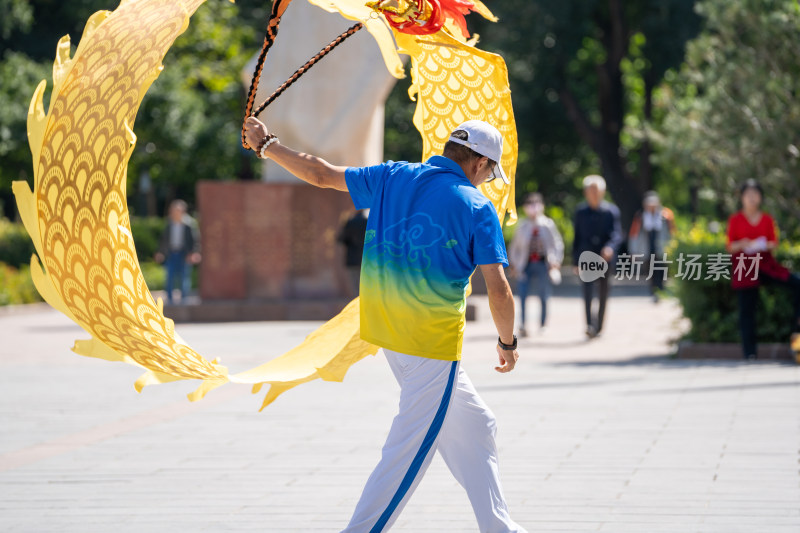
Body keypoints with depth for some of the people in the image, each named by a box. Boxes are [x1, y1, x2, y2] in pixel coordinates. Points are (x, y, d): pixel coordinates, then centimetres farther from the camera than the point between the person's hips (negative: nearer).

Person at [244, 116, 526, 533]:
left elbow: (321, 174, 14)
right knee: (410, 450, -3)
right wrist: (507, 342, 4)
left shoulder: (392, 177, 7)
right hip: (433, 342, -7)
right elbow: (498, 290, -11)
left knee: (473, 427, 18)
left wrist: (266, 146, 27)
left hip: (384, 331, 7)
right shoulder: (477, 206, -7)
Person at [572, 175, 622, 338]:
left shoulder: (611, 211, 3)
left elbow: (617, 233, -6)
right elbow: (577, 237, 12)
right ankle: (590, 324, -29)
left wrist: (611, 247, -28)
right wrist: (575, 261, 11)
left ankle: (598, 326, 22)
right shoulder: (580, 212, 9)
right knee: (588, 290, -19)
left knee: (603, 294, 9)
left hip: (605, 258, 1)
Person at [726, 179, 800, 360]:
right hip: (744, 267, -2)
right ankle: (749, 353, 3)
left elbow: (774, 242, 5)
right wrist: (742, 245, -22)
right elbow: (730, 246, -1)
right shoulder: (735, 219, 0)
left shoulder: (767, 219, 6)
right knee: (747, 310, -3)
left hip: (765, 263, 2)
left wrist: (765, 245, -17)